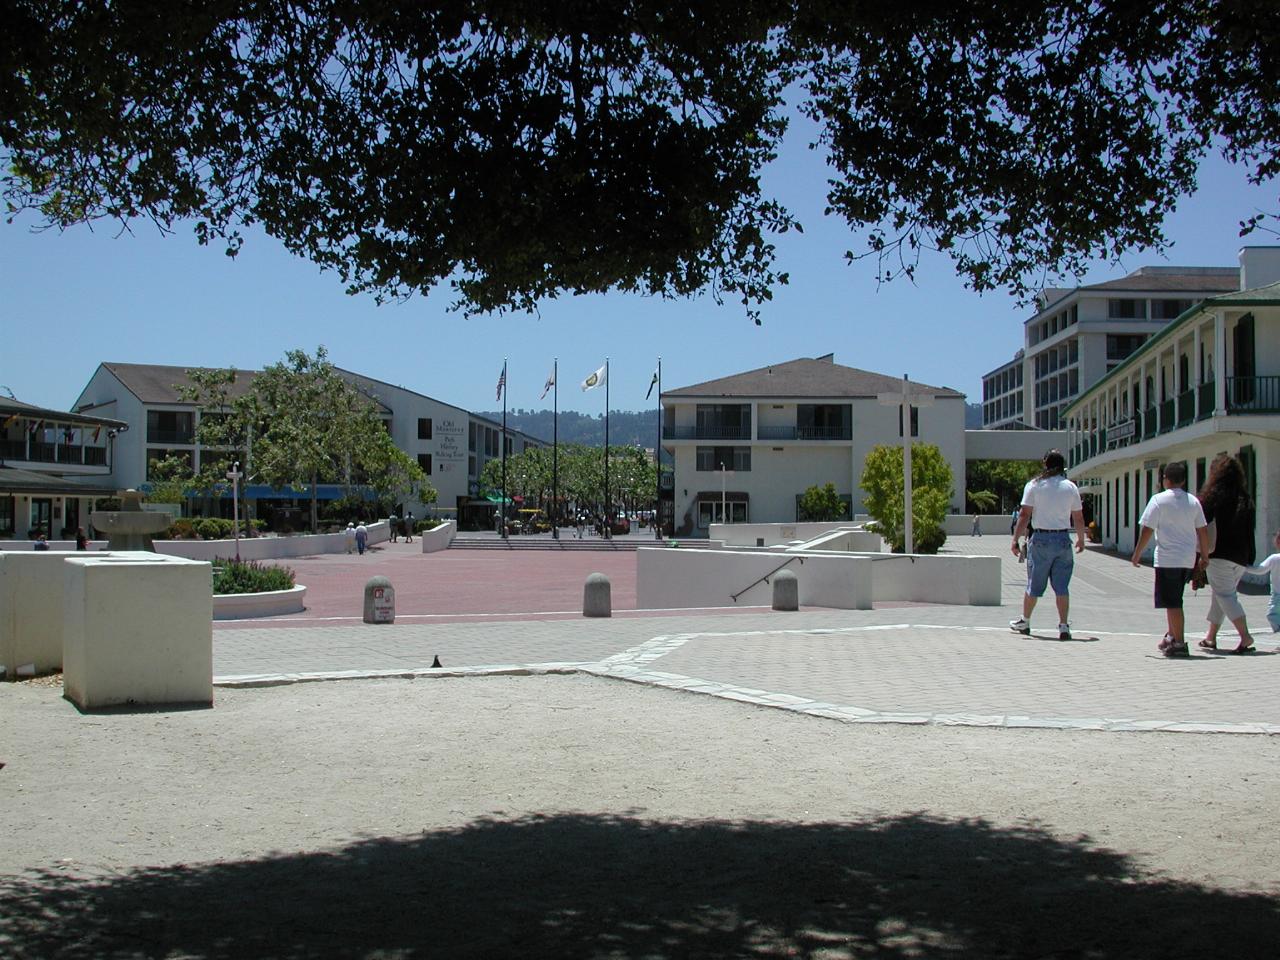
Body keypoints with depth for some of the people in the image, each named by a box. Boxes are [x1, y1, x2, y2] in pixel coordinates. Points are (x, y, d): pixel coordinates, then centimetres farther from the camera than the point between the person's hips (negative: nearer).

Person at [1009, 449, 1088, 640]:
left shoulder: (1033, 486, -1)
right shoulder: (1071, 487, 4)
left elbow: (1024, 515, -7)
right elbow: (1078, 519, 8)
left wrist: (1016, 539, -5)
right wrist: (1081, 539, 22)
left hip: (1041, 539, -1)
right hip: (1063, 539, 1)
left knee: (1034, 585, 10)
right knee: (1062, 586, 3)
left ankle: (1025, 622, 24)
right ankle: (1064, 626, -1)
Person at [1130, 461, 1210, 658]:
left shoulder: (1159, 500, -6)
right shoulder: (1193, 501, 8)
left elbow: (1147, 529, -9)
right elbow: (1203, 530, 10)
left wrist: (1137, 553, -1)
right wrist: (1204, 555, 18)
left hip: (1167, 558, -6)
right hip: (1188, 559, 6)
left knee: (1172, 602, -2)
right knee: (1174, 600, 19)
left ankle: (1179, 644, -4)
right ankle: (1171, 637, 22)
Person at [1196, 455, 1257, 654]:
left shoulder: (1216, 494, -4)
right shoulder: (1245, 499, 12)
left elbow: (1202, 521, -8)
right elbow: (1250, 531, 12)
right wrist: (1250, 559, 14)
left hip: (1220, 554, -6)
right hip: (1241, 556, 6)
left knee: (1225, 594, -7)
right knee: (1222, 594, 16)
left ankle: (1245, 635, -22)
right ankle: (1211, 636, 20)